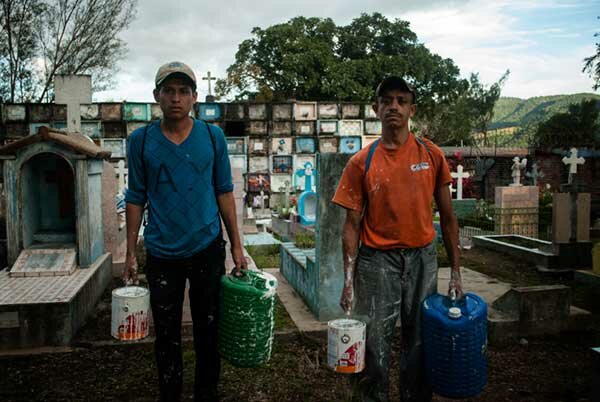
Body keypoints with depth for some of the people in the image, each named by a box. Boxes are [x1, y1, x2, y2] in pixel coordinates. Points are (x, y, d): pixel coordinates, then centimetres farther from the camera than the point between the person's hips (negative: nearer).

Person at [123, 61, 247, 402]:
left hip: (208, 249, 0)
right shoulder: (141, 140, -1)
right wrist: (131, 253, 2)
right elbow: (136, 199, 3)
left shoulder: (213, 137, -1)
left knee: (208, 331, 12)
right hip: (162, 254, 0)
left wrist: (236, 245, 0)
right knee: (167, 335, 13)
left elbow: (224, 193, 2)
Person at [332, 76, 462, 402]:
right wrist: (349, 281, -6)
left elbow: (447, 216, 6)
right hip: (377, 259, -1)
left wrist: (455, 272, 3)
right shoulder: (362, 162, -2)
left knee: (420, 341, 12)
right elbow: (352, 224, -1)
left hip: (422, 257, 2)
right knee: (375, 345, 4)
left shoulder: (431, 155, 2)